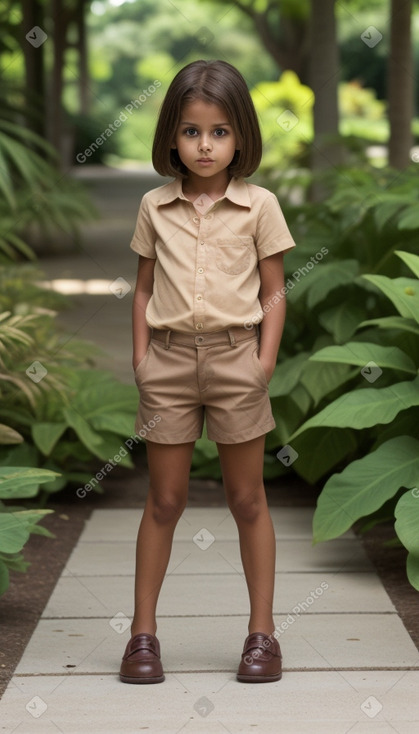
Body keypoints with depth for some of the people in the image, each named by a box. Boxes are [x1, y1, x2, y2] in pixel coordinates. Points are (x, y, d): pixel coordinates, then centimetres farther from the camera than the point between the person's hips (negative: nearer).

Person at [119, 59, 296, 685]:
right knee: (164, 499, 7)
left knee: (247, 498, 7)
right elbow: (144, 286, 10)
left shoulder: (259, 206, -1)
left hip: (234, 355, -1)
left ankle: (262, 629, 16)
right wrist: (141, 355, 1)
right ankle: (143, 631, 15)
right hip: (169, 358, 1)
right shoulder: (155, 207, 5)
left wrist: (266, 360, -7)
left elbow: (274, 292, 2)